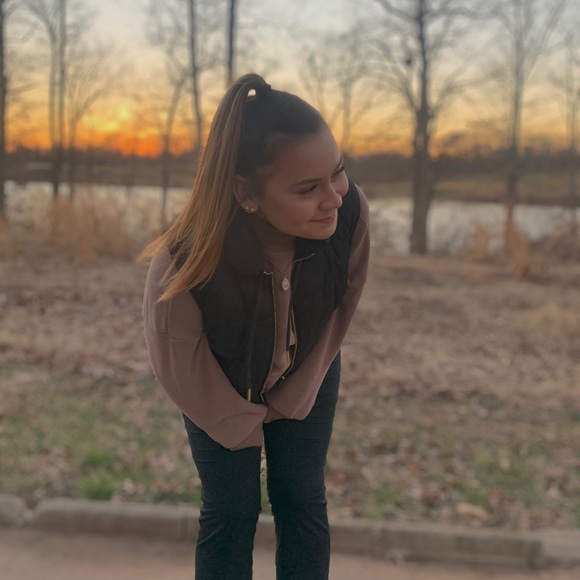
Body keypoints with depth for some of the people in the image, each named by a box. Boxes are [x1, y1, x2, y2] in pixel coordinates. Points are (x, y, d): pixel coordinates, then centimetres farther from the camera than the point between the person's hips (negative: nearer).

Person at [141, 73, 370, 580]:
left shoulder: (351, 212, -35)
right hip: (220, 387, -2)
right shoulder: (186, 260, -42)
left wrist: (295, 395, -3)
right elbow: (177, 360, -21)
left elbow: (342, 305, -13)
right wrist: (241, 421, -6)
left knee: (303, 502, 10)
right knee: (229, 512, 6)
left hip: (307, 379, 3)